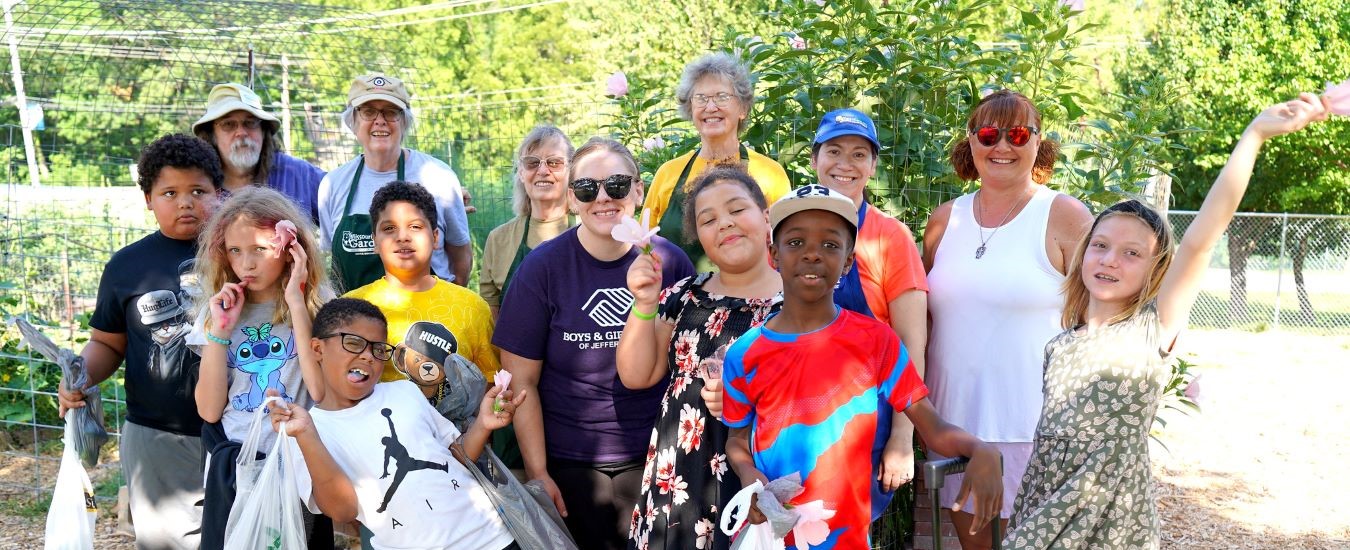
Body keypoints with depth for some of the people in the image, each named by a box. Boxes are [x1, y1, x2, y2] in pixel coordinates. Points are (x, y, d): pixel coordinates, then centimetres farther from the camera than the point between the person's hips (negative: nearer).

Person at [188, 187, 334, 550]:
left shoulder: (316, 302, -5)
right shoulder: (217, 310, 4)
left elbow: (323, 392, -19)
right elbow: (209, 410, -2)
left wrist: (296, 302, -18)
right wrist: (219, 331, -11)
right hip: (231, 466, 3)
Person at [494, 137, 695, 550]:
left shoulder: (670, 262, -4)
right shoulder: (542, 267, -8)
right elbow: (522, 381, -5)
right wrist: (537, 473, -6)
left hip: (655, 458, 2)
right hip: (569, 463, -1)